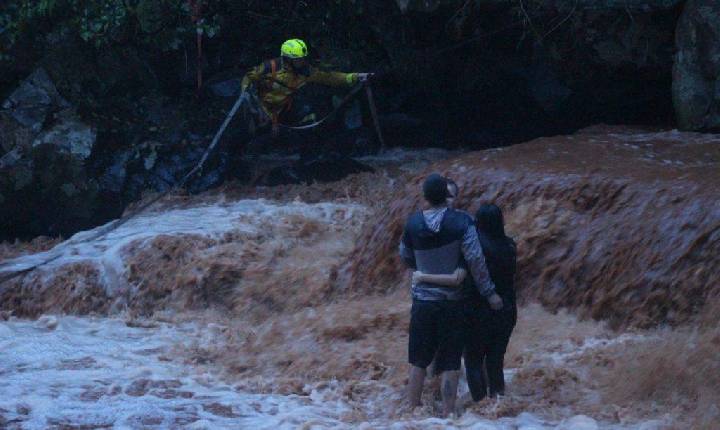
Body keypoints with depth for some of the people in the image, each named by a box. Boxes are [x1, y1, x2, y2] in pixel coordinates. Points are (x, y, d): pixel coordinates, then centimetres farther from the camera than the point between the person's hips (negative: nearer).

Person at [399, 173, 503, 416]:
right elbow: (475, 260, -15)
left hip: (423, 301, 2)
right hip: (453, 302, -2)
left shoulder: (413, 224, -5)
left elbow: (405, 257, 10)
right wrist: (489, 293, -7)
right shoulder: (461, 222, -13)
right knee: (449, 364, 2)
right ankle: (448, 415, 1)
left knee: (418, 362, 13)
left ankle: (414, 412, 16)